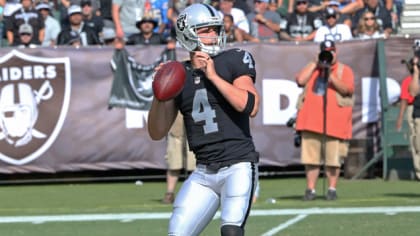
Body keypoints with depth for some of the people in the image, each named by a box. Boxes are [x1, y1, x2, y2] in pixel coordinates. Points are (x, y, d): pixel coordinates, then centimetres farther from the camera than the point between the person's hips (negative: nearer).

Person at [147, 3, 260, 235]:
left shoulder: (233, 61, -2)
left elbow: (250, 107, -18)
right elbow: (156, 132, 8)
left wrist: (213, 76, -19)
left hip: (238, 165, -5)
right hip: (204, 172, 5)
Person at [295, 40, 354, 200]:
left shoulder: (344, 70, 9)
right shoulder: (312, 68, 20)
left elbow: (347, 89, -7)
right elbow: (300, 80, 2)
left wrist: (331, 77, -17)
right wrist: (315, 64, 3)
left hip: (334, 121, -3)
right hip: (311, 120, 3)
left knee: (333, 158, -5)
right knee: (310, 157, 1)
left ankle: (332, 189, 4)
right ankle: (310, 190, 6)